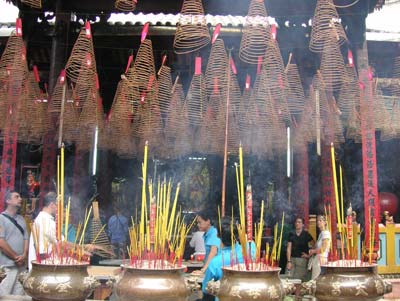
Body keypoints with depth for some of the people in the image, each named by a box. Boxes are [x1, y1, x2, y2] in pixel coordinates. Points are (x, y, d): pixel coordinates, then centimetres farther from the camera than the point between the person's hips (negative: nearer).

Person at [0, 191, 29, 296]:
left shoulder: (21, 219, 16)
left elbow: (26, 239, 12)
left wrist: (24, 256, -5)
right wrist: (15, 257, -9)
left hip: (21, 265, 6)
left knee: (20, 294, 8)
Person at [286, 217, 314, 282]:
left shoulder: (306, 234, 0)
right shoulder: (291, 234, 6)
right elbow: (289, 248, 3)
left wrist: (309, 255, 0)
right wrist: (289, 261, -3)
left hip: (302, 259, -2)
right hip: (292, 259, 2)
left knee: (301, 279, -3)